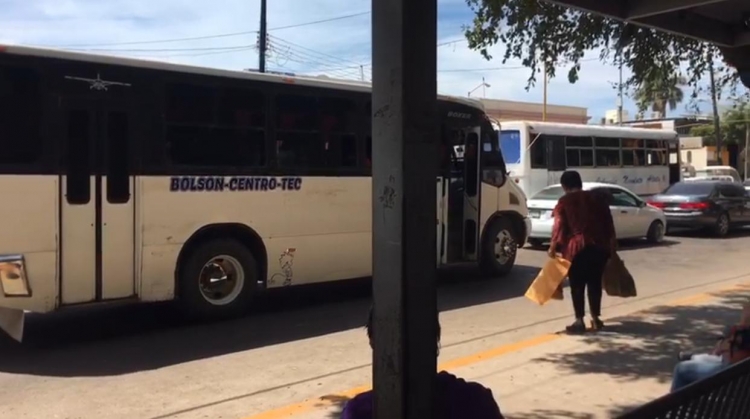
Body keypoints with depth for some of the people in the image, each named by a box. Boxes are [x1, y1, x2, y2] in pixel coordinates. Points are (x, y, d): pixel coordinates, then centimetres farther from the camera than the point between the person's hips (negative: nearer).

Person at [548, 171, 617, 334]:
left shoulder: (564, 202, 0)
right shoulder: (598, 197, 12)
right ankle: (596, 319, 17)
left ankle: (579, 321, 0)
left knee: (577, 285, 2)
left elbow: (559, 227, -7)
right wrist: (611, 241, 19)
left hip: (577, 247, -4)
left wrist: (553, 247, 0)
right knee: (595, 283, 12)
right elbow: (608, 222, 12)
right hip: (599, 246, 4)